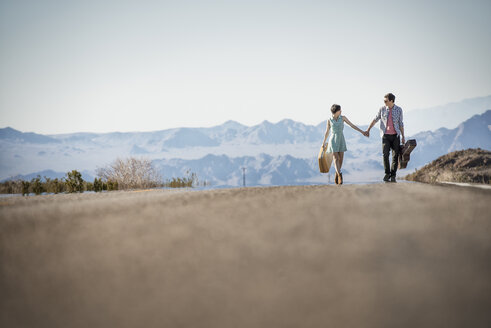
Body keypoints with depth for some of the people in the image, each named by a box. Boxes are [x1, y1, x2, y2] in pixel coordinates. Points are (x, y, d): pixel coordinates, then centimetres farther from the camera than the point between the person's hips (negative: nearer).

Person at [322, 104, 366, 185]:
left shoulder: (343, 118, 2)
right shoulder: (329, 120, 0)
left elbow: (352, 125, 3)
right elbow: (327, 132, 11)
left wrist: (362, 131, -4)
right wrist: (323, 143, 16)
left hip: (341, 140, 3)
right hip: (333, 140, -3)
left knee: (341, 159, 4)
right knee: (336, 159, -14)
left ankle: (337, 176, 23)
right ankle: (339, 175, -28)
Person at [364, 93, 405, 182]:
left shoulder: (399, 110, -1)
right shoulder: (382, 109, 0)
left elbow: (400, 124, 4)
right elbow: (375, 120, 10)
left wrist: (403, 137, 2)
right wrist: (368, 130, 7)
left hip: (396, 135, 0)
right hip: (385, 135, 0)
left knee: (395, 155, -4)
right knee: (385, 154, -12)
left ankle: (393, 176, 2)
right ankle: (387, 173, 2)